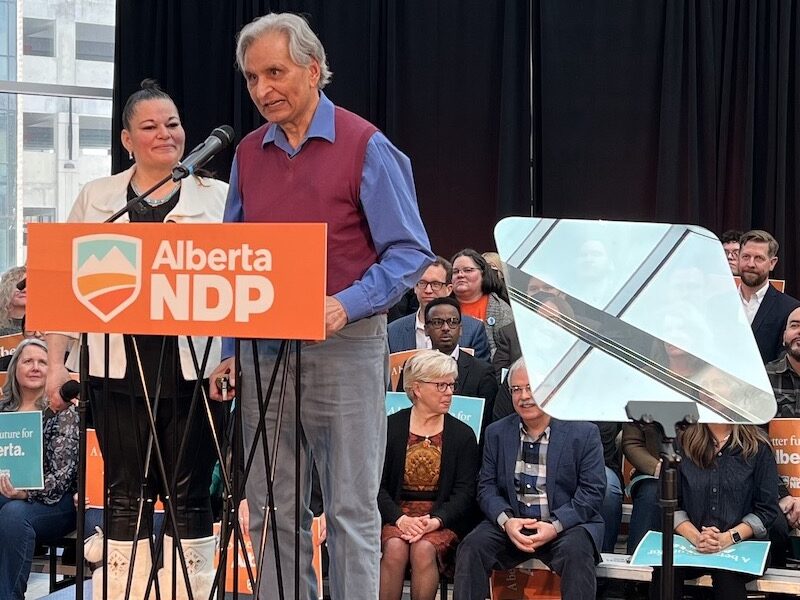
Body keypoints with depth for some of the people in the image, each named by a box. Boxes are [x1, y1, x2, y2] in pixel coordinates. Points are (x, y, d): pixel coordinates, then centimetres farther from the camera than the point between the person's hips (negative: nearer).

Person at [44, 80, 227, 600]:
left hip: (193, 366, -1)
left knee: (190, 494, 1)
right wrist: (57, 361, 5)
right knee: (127, 496, 4)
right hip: (118, 366, 1)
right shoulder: (95, 198, 14)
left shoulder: (219, 197, 9)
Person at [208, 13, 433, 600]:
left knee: (352, 510, -1)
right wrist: (229, 350, 10)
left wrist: (346, 304, -20)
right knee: (272, 512, 8)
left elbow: (410, 253, -7)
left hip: (345, 347, -5)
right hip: (263, 350, 5)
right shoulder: (249, 155, 11)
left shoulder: (366, 148, -5)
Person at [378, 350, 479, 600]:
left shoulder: (462, 434, 6)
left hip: (443, 520, 0)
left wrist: (435, 521, -16)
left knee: (423, 549, -31)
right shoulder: (390, 427, 5)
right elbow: (376, 485, 2)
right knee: (395, 548, -31)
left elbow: (464, 492, 1)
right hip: (396, 515, 0)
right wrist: (400, 518, -16)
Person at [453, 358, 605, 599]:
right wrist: (506, 521, -15)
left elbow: (592, 491, -5)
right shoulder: (496, 433, 11)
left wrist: (555, 526, -18)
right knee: (472, 547, -24)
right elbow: (486, 487, 6)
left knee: (576, 551, -35)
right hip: (510, 523, 3)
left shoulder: (584, 433, 0)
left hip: (566, 525, -3)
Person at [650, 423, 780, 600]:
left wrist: (728, 538, -15)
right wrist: (695, 537, -14)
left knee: (726, 571, -36)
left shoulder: (758, 446, 3)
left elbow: (768, 510, 1)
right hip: (690, 543, 2)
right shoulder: (683, 443, 8)